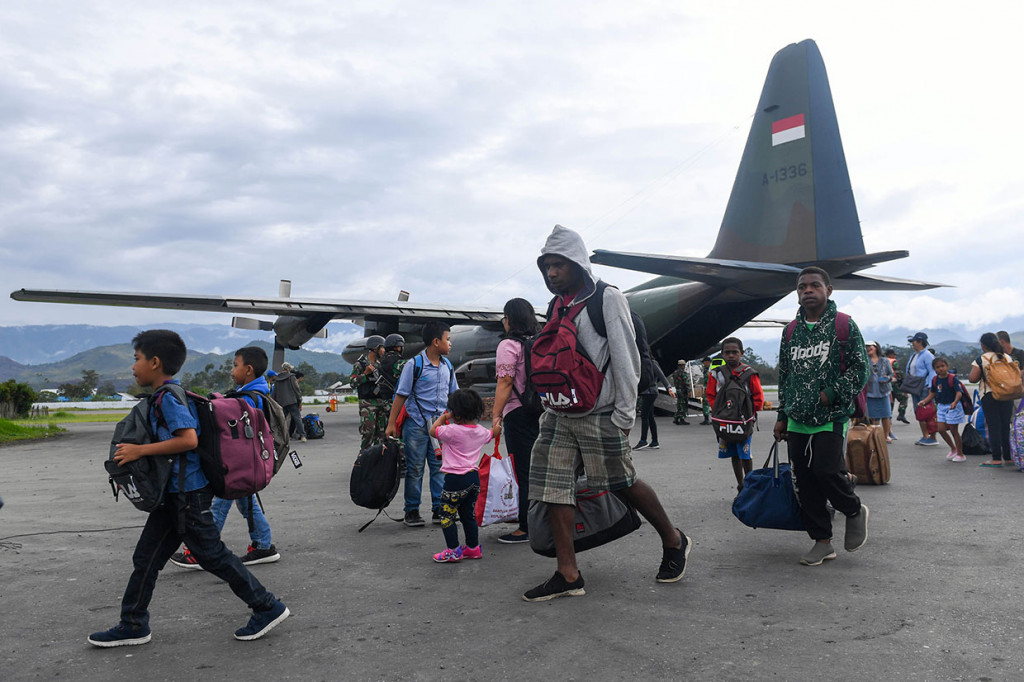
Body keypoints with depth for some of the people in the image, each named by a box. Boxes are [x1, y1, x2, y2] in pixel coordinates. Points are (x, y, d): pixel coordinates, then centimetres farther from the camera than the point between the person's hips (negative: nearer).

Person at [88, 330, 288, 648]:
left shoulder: (169, 396, -17)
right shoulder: (167, 395, 14)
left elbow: (189, 439, -27)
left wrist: (140, 450, -22)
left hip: (187, 493, -10)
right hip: (175, 492, 10)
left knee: (212, 555, -1)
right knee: (146, 558, 13)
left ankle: (268, 607, 9)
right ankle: (133, 626, 25)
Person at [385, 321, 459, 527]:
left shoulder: (447, 365, 8)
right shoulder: (415, 364, -9)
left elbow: (453, 394, 19)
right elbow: (401, 395, -7)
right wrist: (391, 424, -9)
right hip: (416, 425, -5)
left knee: (440, 467, 6)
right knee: (415, 469, 2)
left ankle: (439, 510, 14)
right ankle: (412, 512, 12)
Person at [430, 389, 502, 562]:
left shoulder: (452, 431, -17)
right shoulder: (481, 431, 5)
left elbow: (433, 430, -3)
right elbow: (491, 434, 28)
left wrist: (444, 417, 9)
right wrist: (496, 428, 50)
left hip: (455, 479, -8)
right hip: (474, 477, 8)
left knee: (447, 515, 4)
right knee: (469, 514, 19)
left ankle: (453, 551, 4)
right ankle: (473, 547, 25)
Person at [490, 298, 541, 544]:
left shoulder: (508, 345, -8)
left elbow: (505, 383, -14)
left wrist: (496, 415, -13)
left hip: (519, 413, -7)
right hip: (542, 411, 7)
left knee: (522, 471, -2)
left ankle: (525, 528, 1)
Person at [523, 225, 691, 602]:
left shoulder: (607, 298, -7)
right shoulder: (557, 305, 15)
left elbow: (625, 358, -10)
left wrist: (623, 415, -13)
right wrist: (549, 406, 16)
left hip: (600, 415, -7)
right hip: (559, 414, 7)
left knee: (623, 484, 2)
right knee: (554, 488, 0)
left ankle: (674, 542, 26)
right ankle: (568, 574, 7)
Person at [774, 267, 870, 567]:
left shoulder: (844, 325, -1)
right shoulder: (791, 331, 12)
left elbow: (860, 368, -4)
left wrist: (830, 394, -14)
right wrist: (782, 416, 16)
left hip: (832, 418, -5)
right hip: (797, 421, 5)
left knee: (827, 471, -15)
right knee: (805, 481, 4)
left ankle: (854, 511, 17)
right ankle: (822, 542, 15)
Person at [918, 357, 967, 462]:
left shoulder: (953, 378, -16)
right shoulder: (935, 380, 3)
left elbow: (959, 392, -25)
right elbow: (933, 393, 13)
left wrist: (955, 402, -42)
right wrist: (925, 401, 0)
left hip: (953, 407, -6)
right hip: (941, 406, 6)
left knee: (954, 430, 1)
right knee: (941, 429, 4)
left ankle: (960, 454, 14)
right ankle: (953, 449, 25)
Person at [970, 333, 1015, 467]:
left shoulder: (981, 359, -7)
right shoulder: (1008, 358, 6)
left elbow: (972, 378, -12)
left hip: (989, 396, -4)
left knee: (993, 427, -2)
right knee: (1006, 426, 10)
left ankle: (996, 458, -3)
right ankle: (1008, 457, 13)